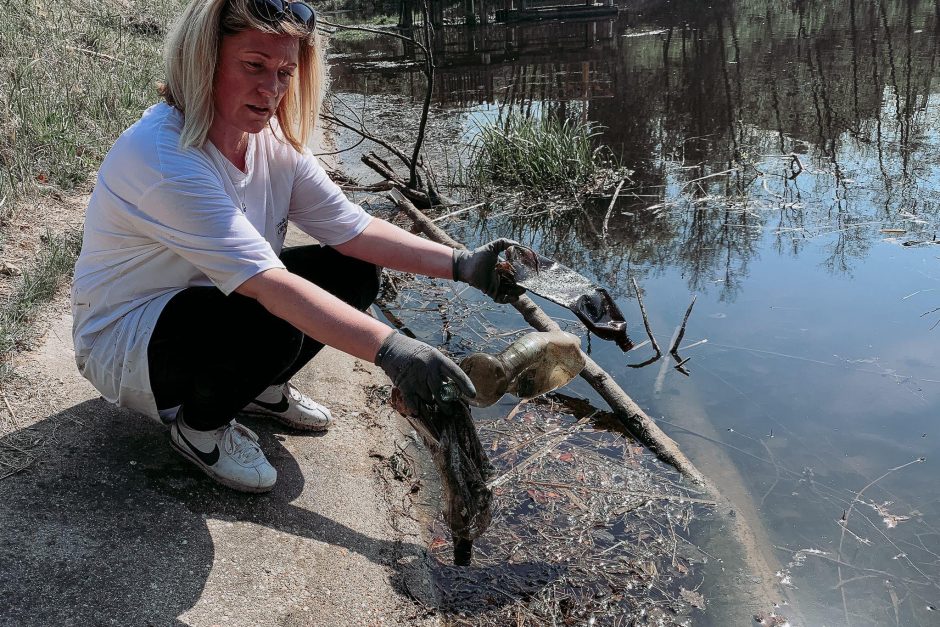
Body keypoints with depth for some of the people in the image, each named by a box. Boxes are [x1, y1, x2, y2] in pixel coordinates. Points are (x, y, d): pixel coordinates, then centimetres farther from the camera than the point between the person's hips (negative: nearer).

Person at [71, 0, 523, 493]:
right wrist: (389, 349, -48)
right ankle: (198, 426, -4)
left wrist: (460, 264, -22)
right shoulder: (161, 156, -31)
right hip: (124, 341, -7)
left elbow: (351, 227, -10)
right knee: (274, 323, -35)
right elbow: (267, 282, -40)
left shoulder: (273, 141, -6)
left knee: (355, 272, -8)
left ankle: (264, 389, 11)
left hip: (215, 302, 8)